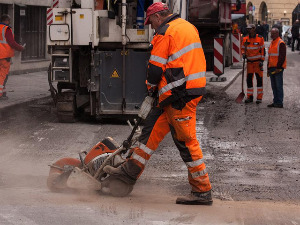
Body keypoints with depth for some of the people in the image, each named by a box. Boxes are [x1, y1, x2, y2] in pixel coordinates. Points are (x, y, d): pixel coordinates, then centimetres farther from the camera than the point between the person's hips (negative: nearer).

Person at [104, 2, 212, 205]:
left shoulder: (165, 33, -10)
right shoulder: (188, 27, 18)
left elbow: (156, 67, -10)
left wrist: (151, 86, 11)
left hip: (180, 95, -10)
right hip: (194, 88, 10)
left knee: (186, 141, -6)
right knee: (153, 127, 14)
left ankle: (203, 191, -3)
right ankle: (131, 171, 19)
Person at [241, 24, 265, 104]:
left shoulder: (260, 38, -4)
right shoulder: (245, 39, 4)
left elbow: (263, 50, -3)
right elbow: (243, 48, 15)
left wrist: (262, 61, -8)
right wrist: (243, 54, -7)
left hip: (258, 62, -4)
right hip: (249, 62, 4)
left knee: (259, 79, -3)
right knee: (249, 79, 4)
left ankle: (259, 97, 1)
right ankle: (249, 97, 11)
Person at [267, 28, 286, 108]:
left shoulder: (281, 43, -10)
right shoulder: (272, 43, 18)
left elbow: (282, 56, -15)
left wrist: (278, 67, -19)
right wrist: (268, 68, 21)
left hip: (278, 68, -9)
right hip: (272, 68, 9)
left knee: (279, 86, -7)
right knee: (274, 86, 11)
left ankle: (279, 103, -6)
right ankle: (275, 102, 16)